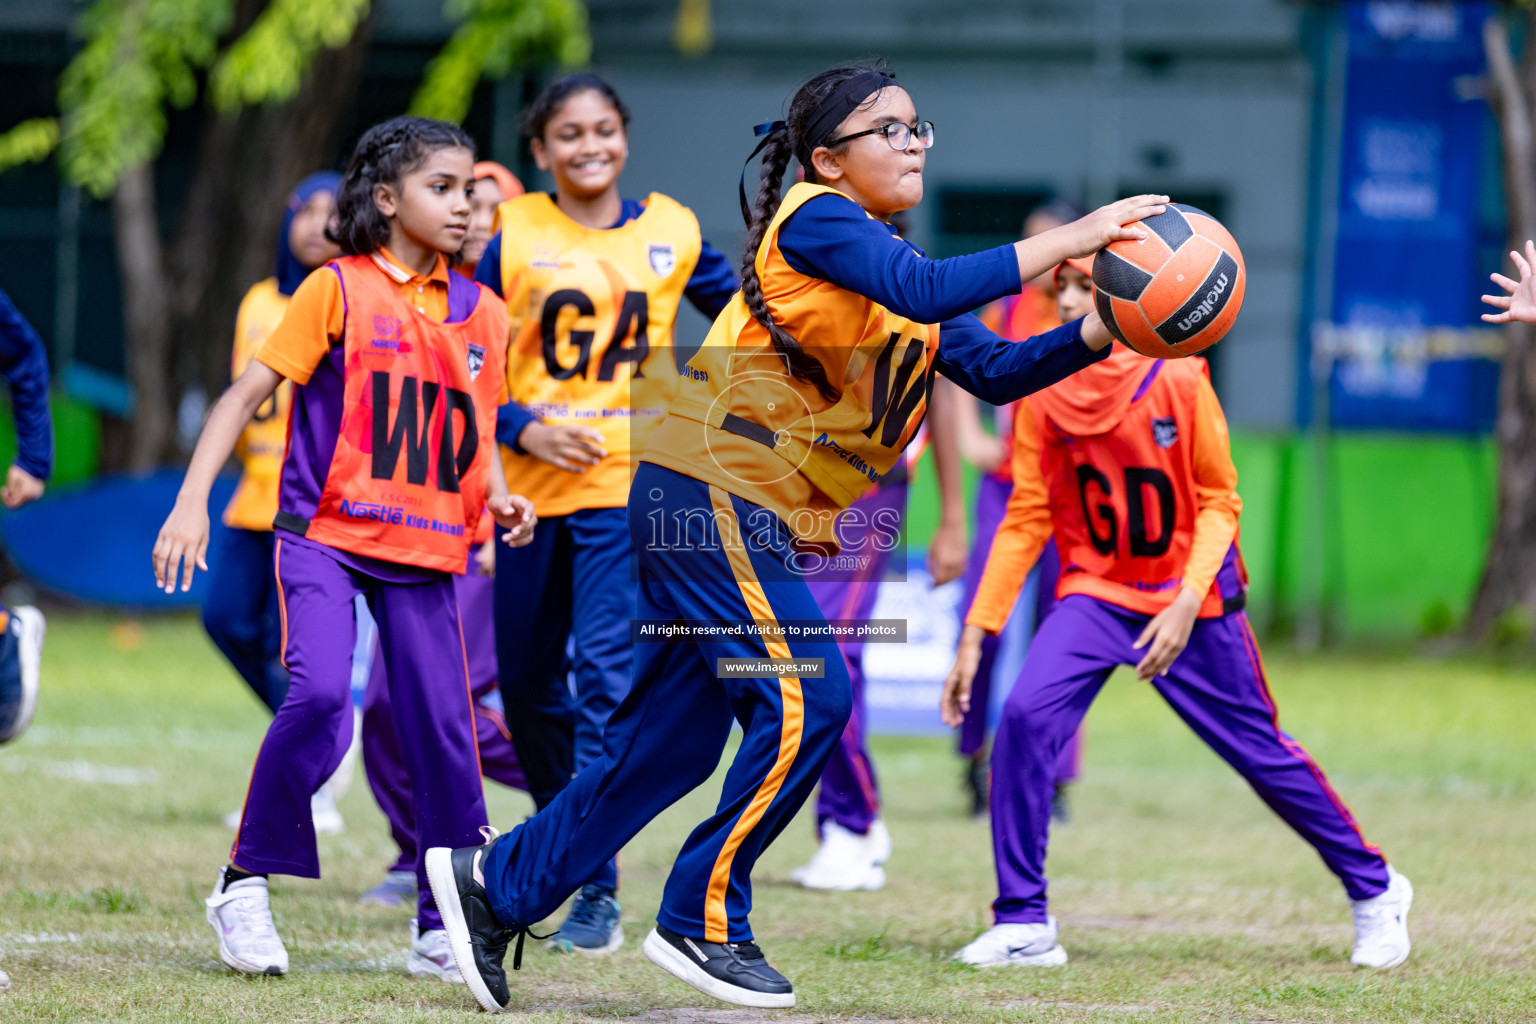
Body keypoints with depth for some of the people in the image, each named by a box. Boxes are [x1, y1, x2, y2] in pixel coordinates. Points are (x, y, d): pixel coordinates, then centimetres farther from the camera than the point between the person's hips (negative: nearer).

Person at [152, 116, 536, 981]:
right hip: (326, 536, -5)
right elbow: (248, 394, -4)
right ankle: (245, 885, -5)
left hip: (426, 553, 5)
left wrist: (499, 494, 2)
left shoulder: (482, 314, 11)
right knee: (320, 695, -22)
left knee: (444, 731, 2)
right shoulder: (340, 290, -3)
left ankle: (446, 928, 15)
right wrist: (193, 501, -13)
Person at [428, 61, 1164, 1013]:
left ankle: (494, 882, 19)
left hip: (764, 525, 10)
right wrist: (1070, 238, -23)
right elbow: (925, 292, -25)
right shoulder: (815, 220, -9)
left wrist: (1097, 334, -3)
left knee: (673, 739, 10)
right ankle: (703, 922, -5)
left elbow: (993, 369, 13)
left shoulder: (886, 260, 18)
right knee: (806, 700, -14)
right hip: (709, 498, -10)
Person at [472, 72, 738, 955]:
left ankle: (598, 891, -17)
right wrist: (520, 428, -12)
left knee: (607, 670, -16)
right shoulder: (510, 236, 1)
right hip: (533, 486, 2)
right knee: (527, 683, 10)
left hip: (631, 483, -2)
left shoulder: (670, 232, 4)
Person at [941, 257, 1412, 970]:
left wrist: (1187, 605, -21)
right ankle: (1023, 926, -11)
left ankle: (1374, 889, 27)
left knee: (1259, 750, 5)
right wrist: (975, 632, -7)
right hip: (1094, 592, 2)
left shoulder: (1177, 381, -15)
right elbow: (1026, 519, -2)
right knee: (1024, 717, -19)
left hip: (1189, 598, -2)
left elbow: (1219, 504, -9)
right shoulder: (1043, 394, -6)